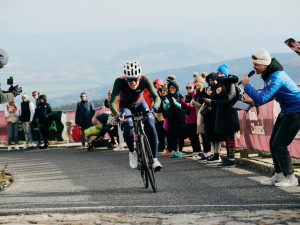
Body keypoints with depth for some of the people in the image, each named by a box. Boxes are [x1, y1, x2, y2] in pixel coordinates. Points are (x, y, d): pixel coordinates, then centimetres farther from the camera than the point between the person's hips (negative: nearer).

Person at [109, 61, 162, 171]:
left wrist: (154, 106, -58)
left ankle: (154, 159, -19)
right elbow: (112, 102, -39)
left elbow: (156, 97, -36)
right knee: (128, 126, -30)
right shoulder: (119, 82, -33)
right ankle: (132, 152, -2)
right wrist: (117, 114, -59)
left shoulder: (145, 80, -30)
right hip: (125, 106, -1)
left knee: (150, 125, -24)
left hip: (140, 104, 1)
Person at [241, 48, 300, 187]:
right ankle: (279, 176, 17)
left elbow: (262, 99, -32)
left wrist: (246, 86, -22)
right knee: (273, 143, 8)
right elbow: (269, 95, 22)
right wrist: (254, 101, 7)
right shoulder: (270, 74, 7)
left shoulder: (276, 78, -26)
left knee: (279, 145, -12)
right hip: (286, 112, 10)